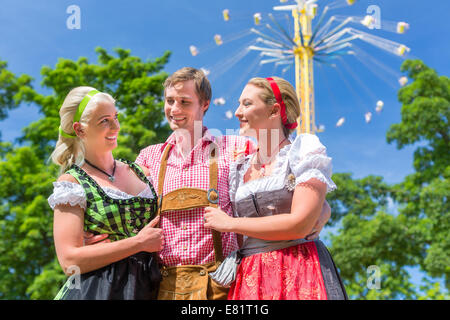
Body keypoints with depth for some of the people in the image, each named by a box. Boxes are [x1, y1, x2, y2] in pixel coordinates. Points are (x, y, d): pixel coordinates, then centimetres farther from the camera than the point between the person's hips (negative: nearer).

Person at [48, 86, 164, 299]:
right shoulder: (71, 183, -6)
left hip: (147, 289, 5)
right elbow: (69, 261, -15)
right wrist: (139, 243, -16)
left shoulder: (138, 171, 9)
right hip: (97, 291, -5)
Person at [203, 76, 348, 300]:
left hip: (298, 272, -4)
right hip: (250, 279, 5)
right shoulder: (240, 168, 16)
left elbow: (300, 224, -14)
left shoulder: (305, 154, -1)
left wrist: (230, 224, -7)